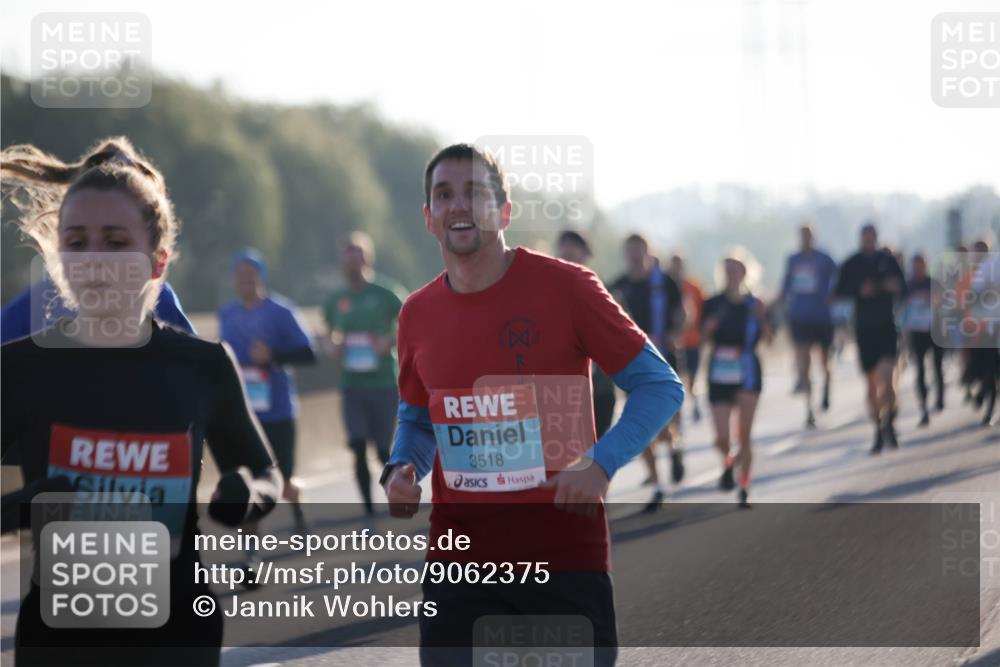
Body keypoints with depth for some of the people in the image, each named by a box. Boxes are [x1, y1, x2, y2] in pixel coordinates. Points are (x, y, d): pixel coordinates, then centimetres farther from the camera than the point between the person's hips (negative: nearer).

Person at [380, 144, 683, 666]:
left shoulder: (565, 286, -6)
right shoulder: (417, 315, 7)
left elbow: (661, 386, -3)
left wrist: (601, 463, -17)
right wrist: (401, 471, 1)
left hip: (566, 554, -3)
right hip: (458, 558, 3)